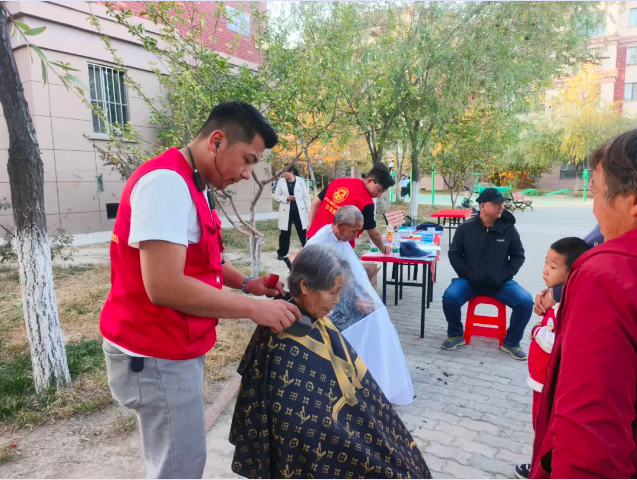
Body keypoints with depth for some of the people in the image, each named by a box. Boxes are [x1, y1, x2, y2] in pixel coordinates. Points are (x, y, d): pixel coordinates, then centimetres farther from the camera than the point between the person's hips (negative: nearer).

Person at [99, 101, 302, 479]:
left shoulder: (192, 186, 9)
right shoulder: (166, 182, -23)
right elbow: (165, 286, -30)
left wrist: (247, 283, 5)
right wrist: (254, 309, -22)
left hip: (179, 346, 10)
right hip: (157, 356, -9)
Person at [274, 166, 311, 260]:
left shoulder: (300, 181, -1)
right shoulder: (281, 181, 2)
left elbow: (305, 196, 2)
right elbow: (276, 196, 5)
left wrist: (309, 210, 0)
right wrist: (286, 198, -14)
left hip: (299, 211, -1)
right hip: (286, 211, 1)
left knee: (303, 232, 6)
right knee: (285, 233, 5)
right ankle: (282, 253, 19)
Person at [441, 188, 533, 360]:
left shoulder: (509, 229, -2)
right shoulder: (466, 228, -4)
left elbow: (518, 255, 8)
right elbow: (454, 253, 4)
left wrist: (506, 275, -3)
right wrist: (467, 274, -6)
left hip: (500, 282, 1)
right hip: (470, 281, -1)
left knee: (526, 301, -21)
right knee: (449, 297, -27)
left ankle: (511, 342, 2)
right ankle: (456, 334, 2)